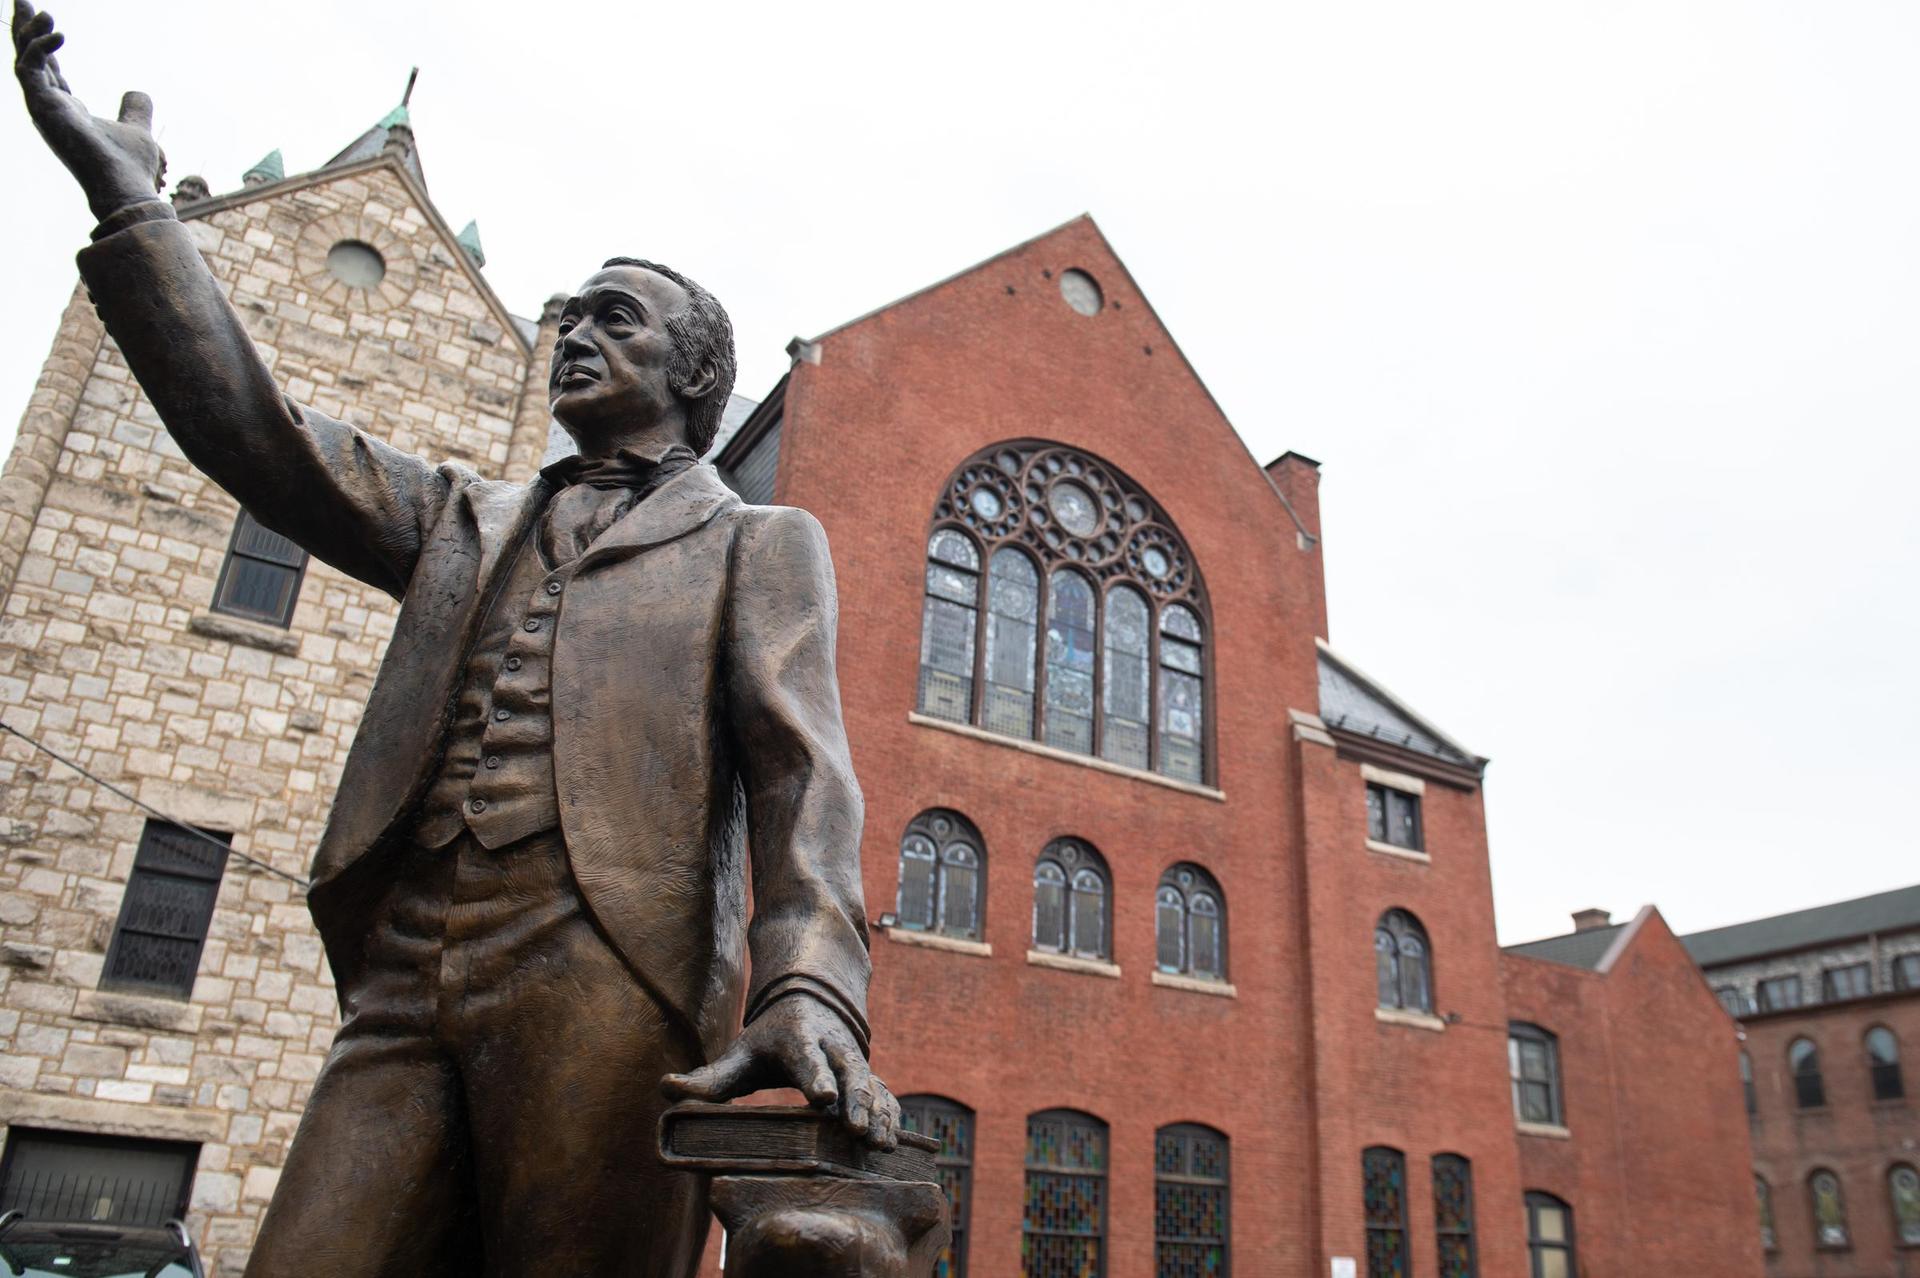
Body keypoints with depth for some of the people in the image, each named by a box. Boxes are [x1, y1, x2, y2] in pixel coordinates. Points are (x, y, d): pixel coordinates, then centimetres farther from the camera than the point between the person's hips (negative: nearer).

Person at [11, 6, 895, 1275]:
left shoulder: (759, 543, 11)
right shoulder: (467, 521, 26)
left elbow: (800, 764, -4)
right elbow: (258, 433, 16)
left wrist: (807, 984, -21)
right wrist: (123, 192, 14)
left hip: (605, 982, -4)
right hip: (407, 981, 4)